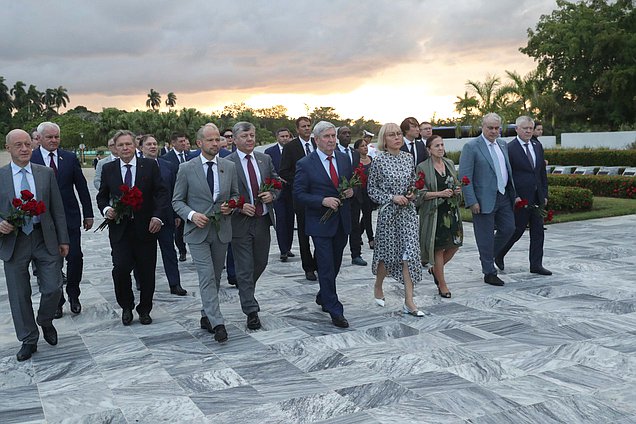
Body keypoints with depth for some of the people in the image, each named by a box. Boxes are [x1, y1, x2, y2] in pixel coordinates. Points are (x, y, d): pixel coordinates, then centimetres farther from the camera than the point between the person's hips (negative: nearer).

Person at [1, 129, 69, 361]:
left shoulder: (46, 173, 4)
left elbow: (57, 209, 5)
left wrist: (63, 239, 3)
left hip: (45, 239, 1)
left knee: (53, 288, 0)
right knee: (19, 295, 7)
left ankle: (45, 321, 31)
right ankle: (28, 340, 23)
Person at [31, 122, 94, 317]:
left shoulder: (70, 158, 4)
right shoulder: (30, 159, -1)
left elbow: (82, 187, 7)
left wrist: (88, 213, 5)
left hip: (70, 217, 1)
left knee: (75, 257, -1)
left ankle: (73, 295, 22)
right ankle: (56, 301, 20)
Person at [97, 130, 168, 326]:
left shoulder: (150, 165, 1)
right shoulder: (108, 169, 6)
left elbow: (161, 192, -1)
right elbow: (102, 196, 13)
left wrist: (158, 216, -14)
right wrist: (106, 209, -8)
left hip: (146, 228, 0)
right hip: (119, 228, 1)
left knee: (146, 273, 6)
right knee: (120, 268, -11)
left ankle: (144, 310, 25)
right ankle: (126, 307, 14)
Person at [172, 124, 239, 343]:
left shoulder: (229, 167, 4)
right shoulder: (186, 169, -4)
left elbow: (235, 194, 14)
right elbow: (177, 201, 0)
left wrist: (230, 205, -8)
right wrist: (192, 215, -18)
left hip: (221, 230, 4)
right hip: (198, 231, -4)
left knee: (215, 277, 13)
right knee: (207, 276, -11)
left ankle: (207, 316, 29)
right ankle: (217, 324, -11)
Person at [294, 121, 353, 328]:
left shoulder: (344, 159, 6)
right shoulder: (305, 164, -9)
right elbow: (298, 194, -10)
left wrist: (351, 191, -7)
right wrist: (323, 200, -23)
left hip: (342, 221, 6)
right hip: (320, 223, -5)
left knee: (335, 264, 17)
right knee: (326, 267, -4)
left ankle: (323, 297, 39)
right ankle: (335, 311, 3)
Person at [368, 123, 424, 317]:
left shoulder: (408, 157, 6)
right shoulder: (379, 160, -7)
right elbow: (371, 189, -5)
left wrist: (413, 193, -2)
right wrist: (392, 197, -15)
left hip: (408, 211, 4)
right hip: (388, 212, -3)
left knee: (409, 253, -4)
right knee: (388, 253, 8)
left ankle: (409, 301, 0)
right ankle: (378, 287, 36)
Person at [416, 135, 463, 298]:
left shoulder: (449, 163, 10)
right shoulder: (422, 168, -7)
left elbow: (457, 184, 22)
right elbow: (421, 193, -10)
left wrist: (458, 190, 0)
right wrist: (440, 194, -20)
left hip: (451, 210, 6)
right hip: (434, 212, -6)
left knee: (455, 244, 5)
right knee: (439, 248, 0)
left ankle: (435, 269, 31)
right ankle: (442, 285, 12)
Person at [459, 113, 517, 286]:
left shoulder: (503, 144, 11)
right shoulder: (471, 147, -11)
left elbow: (508, 170, 17)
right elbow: (464, 177, -14)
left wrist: (514, 193, 12)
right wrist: (472, 201, -18)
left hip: (504, 197, 7)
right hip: (485, 199, -7)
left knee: (508, 228, 11)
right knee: (486, 236, 2)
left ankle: (488, 255, 33)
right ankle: (489, 273, 14)